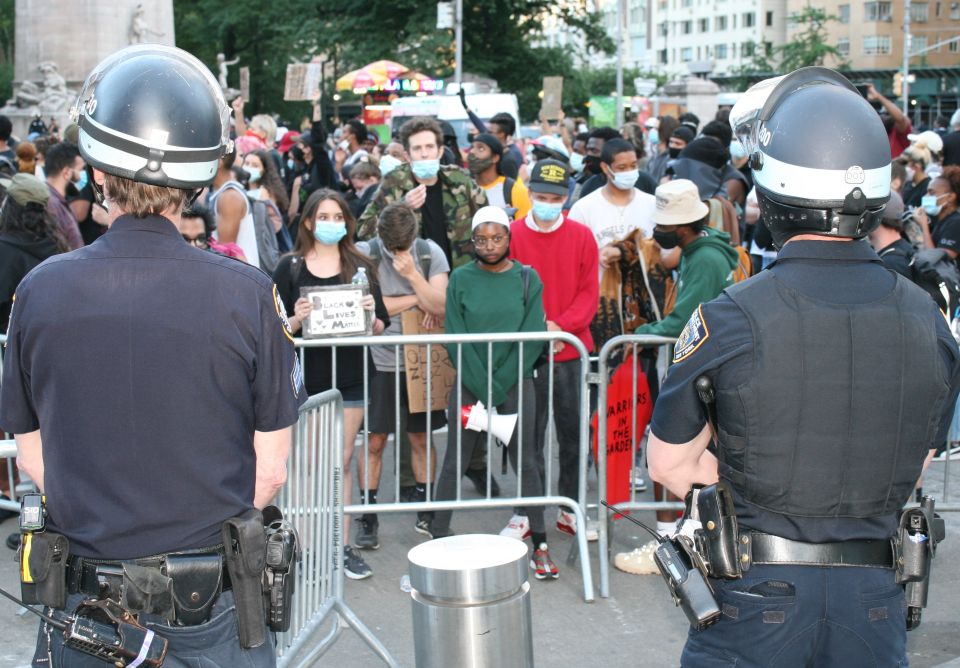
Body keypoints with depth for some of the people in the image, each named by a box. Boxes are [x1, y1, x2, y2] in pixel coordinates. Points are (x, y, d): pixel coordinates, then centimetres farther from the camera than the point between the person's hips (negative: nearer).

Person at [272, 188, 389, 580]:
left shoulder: (360, 266, 7)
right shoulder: (290, 268, 0)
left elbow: (381, 325, 7)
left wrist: (370, 315, -14)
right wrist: (296, 320, -20)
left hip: (350, 375, 2)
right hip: (306, 375, -2)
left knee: (341, 461, 8)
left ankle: (342, 545, 14)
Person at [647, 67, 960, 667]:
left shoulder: (731, 318, -15)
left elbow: (670, 464, -5)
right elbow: (910, 473, 7)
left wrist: (745, 486, 4)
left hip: (757, 594, -3)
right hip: (874, 596, 3)